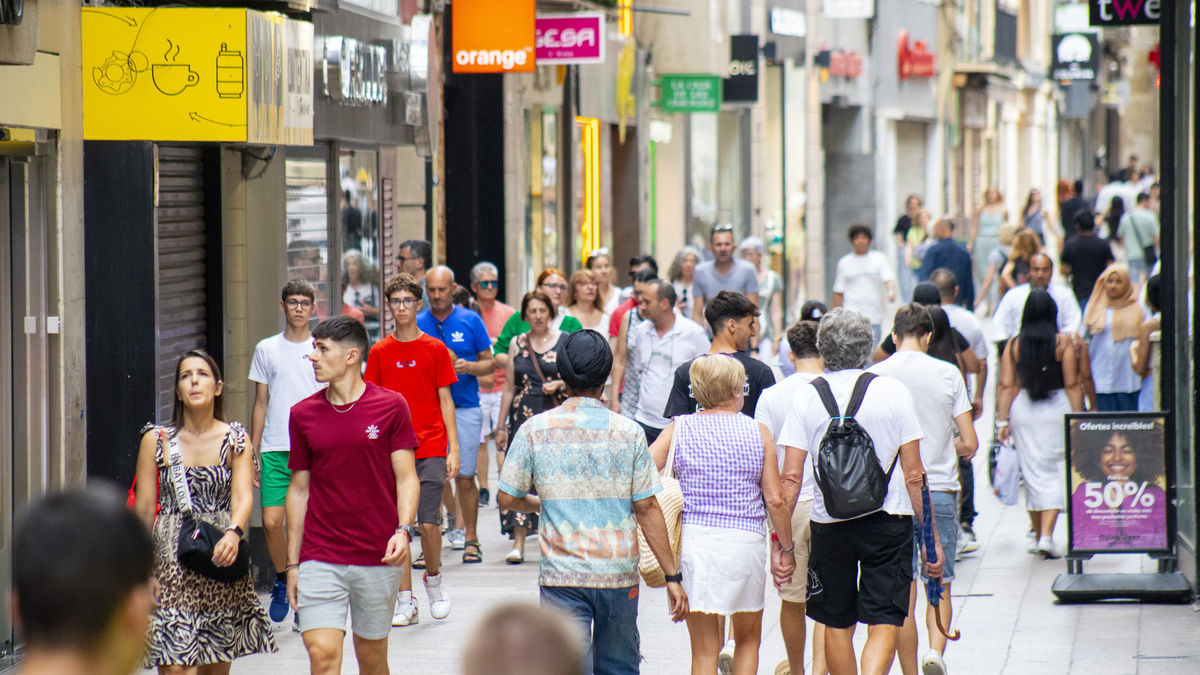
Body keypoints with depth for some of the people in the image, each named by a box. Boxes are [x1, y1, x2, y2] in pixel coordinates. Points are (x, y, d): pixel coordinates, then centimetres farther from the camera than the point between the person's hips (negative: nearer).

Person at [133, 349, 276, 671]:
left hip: (222, 559, 2)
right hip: (172, 563, -2)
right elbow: (144, 508, 3)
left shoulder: (235, 439, 3)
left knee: (217, 665, 9)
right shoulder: (157, 440, 2)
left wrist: (234, 534, -31)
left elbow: (243, 496, -11)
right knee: (176, 667, -13)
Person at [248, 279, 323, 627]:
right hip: (275, 450, 1)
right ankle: (283, 580, 16)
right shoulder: (267, 349, 9)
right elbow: (261, 404, 13)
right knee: (271, 521, -9)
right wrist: (253, 452, 8)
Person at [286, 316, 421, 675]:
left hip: (378, 558, -1)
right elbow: (299, 488, 11)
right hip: (320, 559, 1)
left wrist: (403, 530, -18)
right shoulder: (303, 414, 5)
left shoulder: (390, 407, -1)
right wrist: (293, 563, 9)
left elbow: (406, 477, 0)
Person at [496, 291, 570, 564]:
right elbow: (509, 388, 14)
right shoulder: (517, 344, 11)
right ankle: (518, 543, -7)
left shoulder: (566, 341, 5)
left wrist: (560, 384, -12)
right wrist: (501, 426, 11)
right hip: (523, 416, 2)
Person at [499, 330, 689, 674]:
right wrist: (672, 575, 2)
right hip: (619, 574, 1)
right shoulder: (628, 432, -4)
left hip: (562, 574, -1)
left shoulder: (535, 430, -4)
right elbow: (647, 509, -3)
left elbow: (507, 498, 1)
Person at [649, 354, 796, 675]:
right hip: (745, 540, -1)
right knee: (748, 639, 19)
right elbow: (775, 500, -1)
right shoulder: (757, 432, 1)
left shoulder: (678, 429, 2)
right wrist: (786, 548, 10)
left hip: (693, 539, 1)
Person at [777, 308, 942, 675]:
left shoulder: (806, 397, -3)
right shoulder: (893, 392, -4)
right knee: (884, 623, -2)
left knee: (838, 624, 16)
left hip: (830, 523, 1)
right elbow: (913, 475, -3)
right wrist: (931, 538, 3)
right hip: (889, 519, -1)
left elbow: (790, 477, -6)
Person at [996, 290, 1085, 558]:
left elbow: (1005, 385, -1)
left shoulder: (1013, 345, 1)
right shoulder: (1062, 342, -4)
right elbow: (1072, 384, -5)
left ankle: (1037, 535, 21)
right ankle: (1047, 535, -12)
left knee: (1033, 473, 12)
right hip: (1057, 408, -2)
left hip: (1022, 409, 2)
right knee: (1056, 471, 1)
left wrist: (1003, 420, 2)